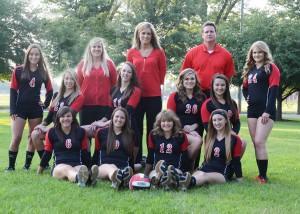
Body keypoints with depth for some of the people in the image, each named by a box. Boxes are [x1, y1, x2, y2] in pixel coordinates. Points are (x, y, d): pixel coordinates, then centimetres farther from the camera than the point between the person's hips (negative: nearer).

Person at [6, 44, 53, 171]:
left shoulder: (43, 72, 6)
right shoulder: (18, 70, 0)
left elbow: (50, 90, 17)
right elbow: (13, 91, -2)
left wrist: (46, 104, 6)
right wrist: (12, 110, -8)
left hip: (36, 109, 3)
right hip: (20, 108, -2)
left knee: (32, 138, 6)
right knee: (16, 138, -9)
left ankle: (27, 165, 14)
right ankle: (11, 165, 2)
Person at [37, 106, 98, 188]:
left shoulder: (80, 131, 12)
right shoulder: (52, 132, 8)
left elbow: (84, 152, 20)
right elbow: (47, 152, 16)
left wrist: (88, 168, 22)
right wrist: (39, 171, 20)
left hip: (77, 165, 2)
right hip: (59, 166, -2)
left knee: (81, 169, -36)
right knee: (67, 169, -39)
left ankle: (89, 177, -73)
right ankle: (79, 178, -75)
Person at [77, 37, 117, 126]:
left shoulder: (109, 64, 6)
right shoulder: (83, 64, 7)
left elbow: (114, 84, 7)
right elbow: (79, 84, 8)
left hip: (104, 104, -1)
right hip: (86, 105, 1)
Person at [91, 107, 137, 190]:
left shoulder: (130, 135, 18)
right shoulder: (101, 132, 15)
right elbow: (96, 153, 20)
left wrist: (131, 172, 19)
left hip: (123, 167, 1)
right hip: (103, 166, -1)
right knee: (110, 167, -41)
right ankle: (118, 180, -77)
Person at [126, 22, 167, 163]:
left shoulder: (159, 52, 3)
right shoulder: (132, 52, 6)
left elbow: (162, 73, 7)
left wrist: (156, 85, 6)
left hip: (154, 95, -1)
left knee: (153, 128, 3)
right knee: (136, 128, 6)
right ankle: (136, 160, 13)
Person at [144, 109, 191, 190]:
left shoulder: (181, 136, 6)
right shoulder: (153, 135, 9)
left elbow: (185, 157, 10)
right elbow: (150, 156, 16)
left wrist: (186, 173, 6)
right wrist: (145, 175, 15)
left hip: (176, 168, -1)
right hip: (156, 168, 1)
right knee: (153, 177, -37)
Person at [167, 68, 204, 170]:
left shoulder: (202, 97, 14)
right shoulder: (175, 96, 3)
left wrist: (194, 126, -8)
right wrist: (183, 128, -13)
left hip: (195, 131, 4)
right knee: (197, 141, -30)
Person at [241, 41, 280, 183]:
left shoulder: (271, 68, -2)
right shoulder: (250, 69, 18)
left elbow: (274, 90, -10)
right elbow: (245, 87, 29)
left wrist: (268, 111, -17)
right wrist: (247, 97, 6)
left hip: (266, 110, -7)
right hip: (252, 110, 7)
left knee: (260, 142, -15)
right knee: (256, 143, 5)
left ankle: (263, 176, -10)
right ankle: (261, 174, 10)